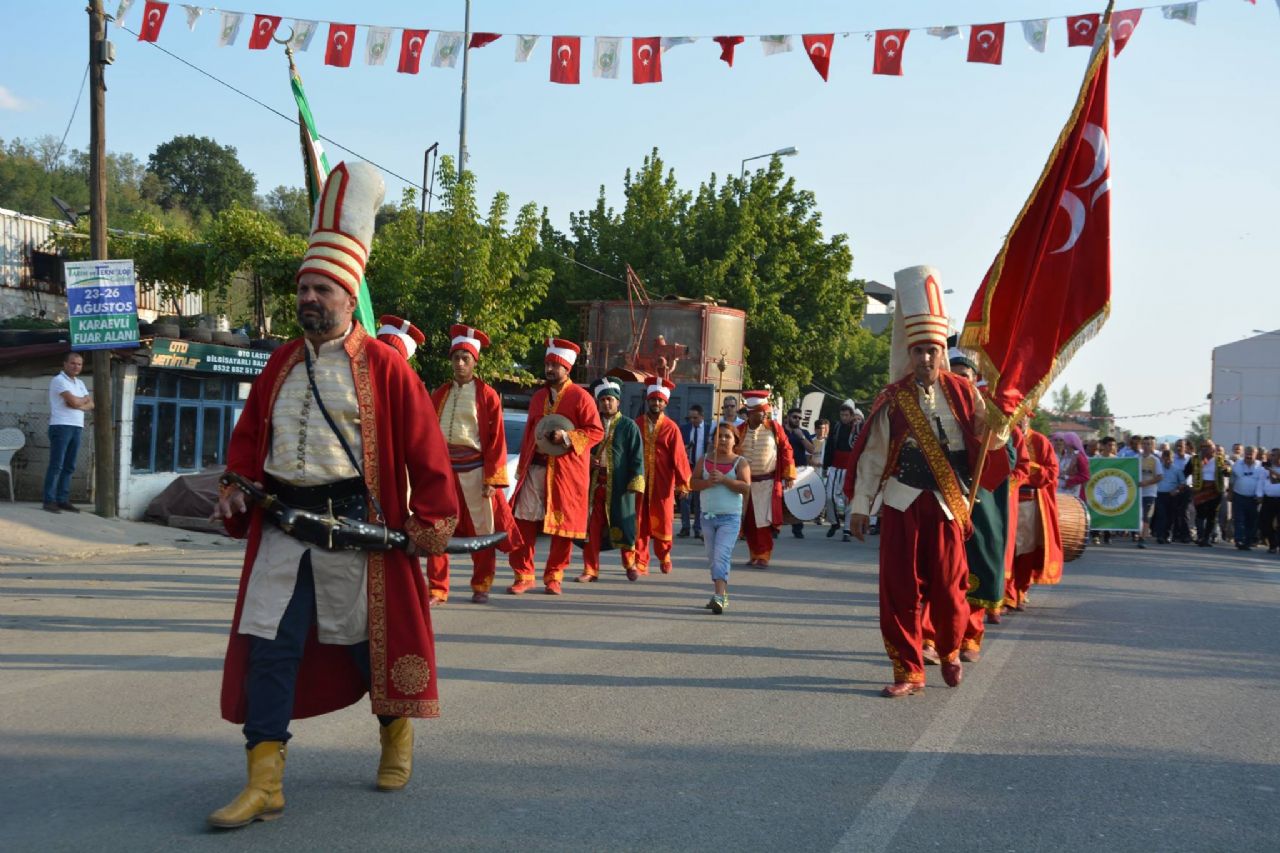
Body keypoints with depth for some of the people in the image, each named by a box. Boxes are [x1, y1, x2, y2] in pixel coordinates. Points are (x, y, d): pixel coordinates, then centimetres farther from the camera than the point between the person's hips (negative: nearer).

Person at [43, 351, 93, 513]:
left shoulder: (80, 383, 19)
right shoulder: (58, 380, -6)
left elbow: (91, 405, 10)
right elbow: (74, 401, -18)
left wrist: (78, 403, -8)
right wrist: (86, 398, 3)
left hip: (77, 427, 8)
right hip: (61, 426, -8)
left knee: (69, 466, 6)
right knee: (56, 465, -9)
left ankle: (63, 500, 9)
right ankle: (49, 501, -9)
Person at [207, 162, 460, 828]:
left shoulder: (383, 365, -4)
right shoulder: (281, 364, 12)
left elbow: (425, 448, -5)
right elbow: (248, 435, 18)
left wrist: (432, 521, -8)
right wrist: (235, 489, 2)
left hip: (354, 524, -4)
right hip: (280, 523, 4)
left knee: (370, 638, 9)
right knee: (268, 645, -3)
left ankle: (397, 735, 37)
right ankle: (264, 785, 0)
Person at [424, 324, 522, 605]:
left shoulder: (488, 395, 1)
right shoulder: (440, 394, 11)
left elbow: (497, 440, -2)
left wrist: (492, 479, -7)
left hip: (474, 472, -3)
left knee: (481, 530, 4)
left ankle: (481, 587, 18)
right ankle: (437, 590, 3)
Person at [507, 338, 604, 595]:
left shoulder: (580, 397, -3)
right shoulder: (538, 397, 15)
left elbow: (596, 431, -7)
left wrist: (567, 437, -20)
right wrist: (522, 466, 15)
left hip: (566, 472, -4)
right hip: (534, 468, 5)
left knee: (564, 525, 1)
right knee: (524, 521, -2)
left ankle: (554, 576, 14)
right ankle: (523, 575, 4)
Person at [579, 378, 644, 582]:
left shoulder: (629, 426, 3)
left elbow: (637, 457, -1)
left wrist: (635, 482, -10)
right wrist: (589, 460, 0)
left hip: (619, 485, -3)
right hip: (594, 483, 3)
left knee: (623, 526, 3)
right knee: (592, 527, 0)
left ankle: (630, 565, 23)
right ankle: (590, 570, 6)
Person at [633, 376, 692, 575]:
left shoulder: (671, 428, -1)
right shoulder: (636, 425, 4)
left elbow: (679, 456, -4)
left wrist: (682, 483, -7)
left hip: (662, 484, -1)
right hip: (638, 482, 1)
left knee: (662, 522, 6)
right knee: (639, 524, 1)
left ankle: (664, 556, 29)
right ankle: (640, 563, 8)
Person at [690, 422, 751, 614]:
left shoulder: (740, 462, -2)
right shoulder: (704, 460, 8)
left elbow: (746, 487, -13)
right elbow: (693, 483, 2)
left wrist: (723, 479, -21)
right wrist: (708, 482, -17)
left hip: (730, 517, -5)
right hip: (708, 515, 5)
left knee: (721, 556, -16)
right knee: (712, 558, 11)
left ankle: (719, 597, -22)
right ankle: (723, 595, 23)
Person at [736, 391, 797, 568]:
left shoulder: (774, 427, -2)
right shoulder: (739, 431, -1)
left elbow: (786, 450, 1)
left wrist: (788, 475, -1)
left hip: (767, 483, -2)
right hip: (745, 483, 2)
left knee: (763, 521, -5)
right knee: (749, 522, 6)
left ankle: (763, 556, 2)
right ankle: (754, 555, 18)